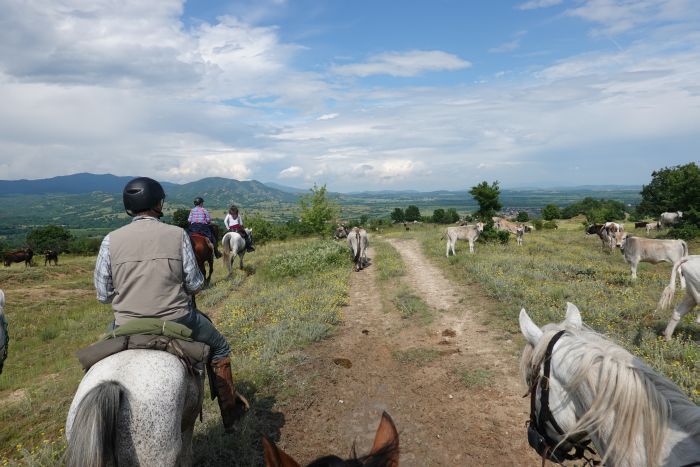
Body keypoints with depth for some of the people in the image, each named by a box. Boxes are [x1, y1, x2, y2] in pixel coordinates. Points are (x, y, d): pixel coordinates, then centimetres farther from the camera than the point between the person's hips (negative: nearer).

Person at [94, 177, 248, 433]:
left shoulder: (111, 240, -5)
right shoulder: (177, 235, -10)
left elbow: (103, 294, -1)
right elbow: (195, 286, -6)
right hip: (177, 323, -2)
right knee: (218, 346, 24)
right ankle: (230, 411, 31)